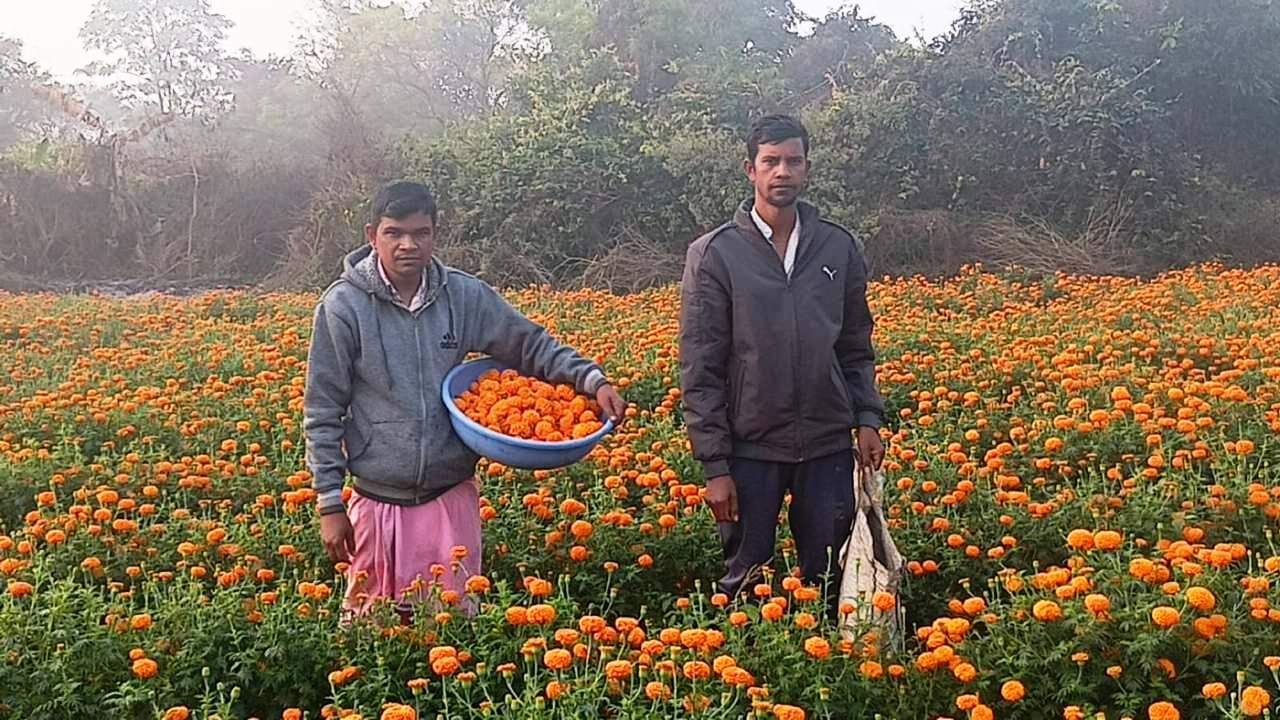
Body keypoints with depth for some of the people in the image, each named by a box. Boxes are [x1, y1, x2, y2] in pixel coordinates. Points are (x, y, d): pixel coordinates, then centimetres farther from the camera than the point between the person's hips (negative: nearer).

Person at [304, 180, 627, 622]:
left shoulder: (465, 296, -2)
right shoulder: (344, 306, -9)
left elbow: (530, 345, 8)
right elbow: (322, 411, -4)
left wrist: (593, 380, -9)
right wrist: (330, 504, -5)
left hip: (452, 496, 2)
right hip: (378, 499, -2)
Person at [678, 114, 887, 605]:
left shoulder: (839, 247, 6)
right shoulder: (714, 254, -4)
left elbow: (856, 348, 13)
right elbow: (700, 370, -6)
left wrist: (868, 418, 0)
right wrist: (714, 466, -9)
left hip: (828, 447, 3)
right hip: (750, 448, -2)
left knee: (828, 582, 12)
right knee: (744, 583, 10)